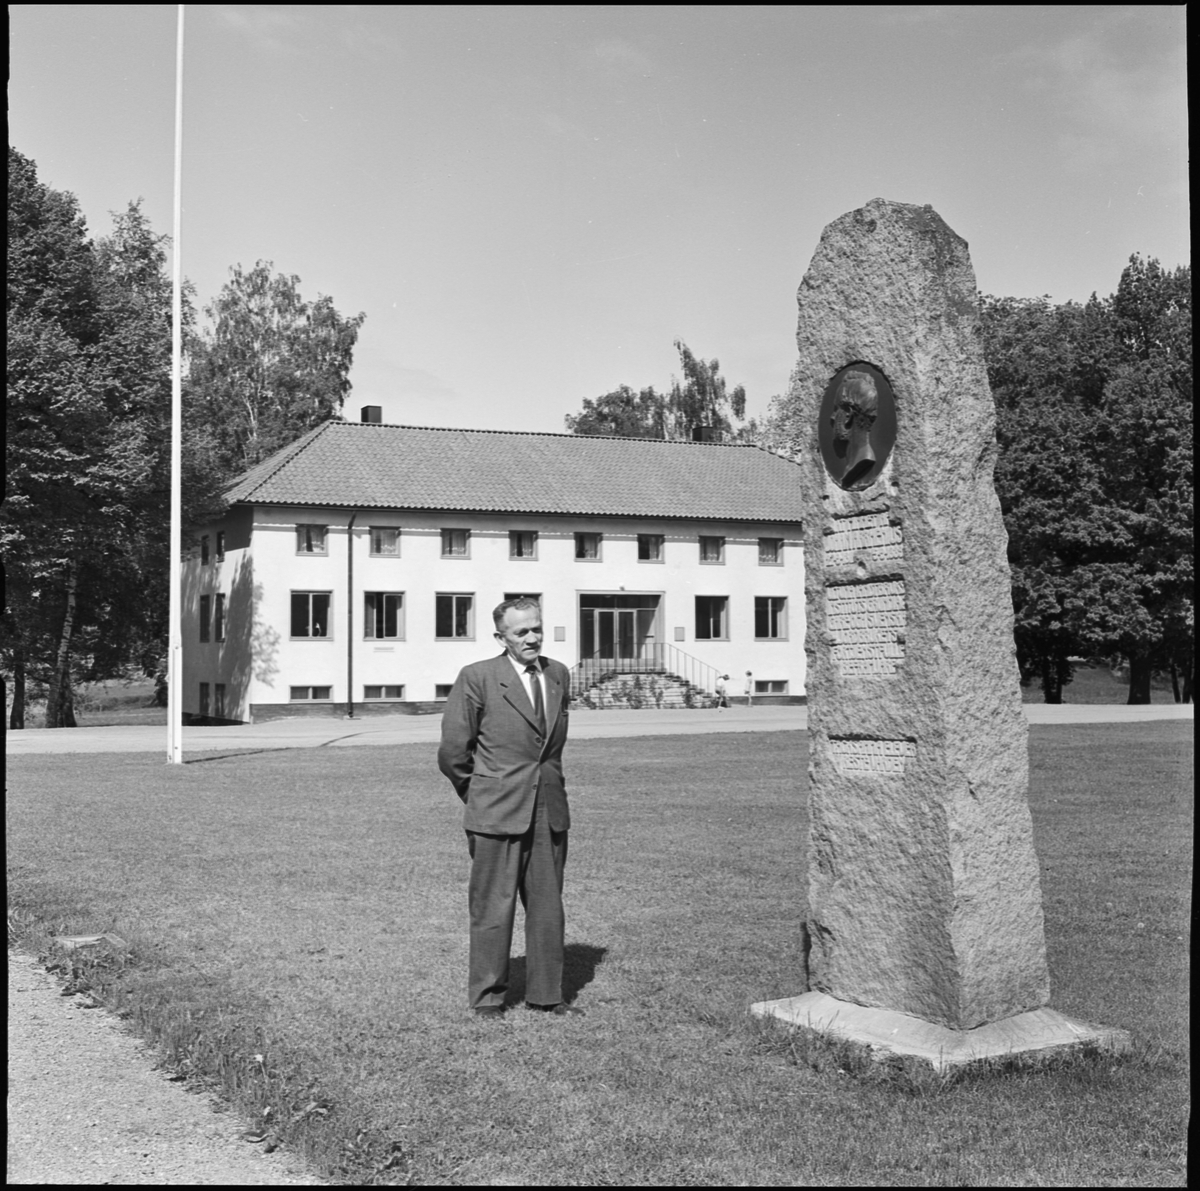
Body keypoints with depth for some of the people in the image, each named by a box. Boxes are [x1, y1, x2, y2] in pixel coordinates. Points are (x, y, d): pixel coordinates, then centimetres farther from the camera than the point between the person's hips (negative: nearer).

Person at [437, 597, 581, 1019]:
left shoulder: (559, 675, 9)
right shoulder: (477, 677, -8)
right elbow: (452, 751, -3)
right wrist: (481, 794, 6)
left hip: (550, 811, 5)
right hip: (498, 812, -5)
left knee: (548, 908, 10)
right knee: (492, 908, 3)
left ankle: (546, 995, 22)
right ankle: (487, 997, 17)